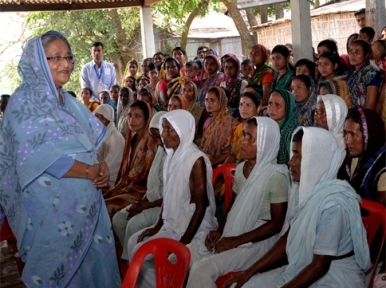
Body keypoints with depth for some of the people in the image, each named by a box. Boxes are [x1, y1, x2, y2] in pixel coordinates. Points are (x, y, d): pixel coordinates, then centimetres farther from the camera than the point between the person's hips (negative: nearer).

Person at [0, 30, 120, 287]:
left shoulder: (68, 101, 11)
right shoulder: (25, 102, -12)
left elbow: (87, 143, 14)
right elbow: (40, 157, -21)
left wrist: (101, 165, -8)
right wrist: (91, 171, -15)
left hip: (83, 201, 7)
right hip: (50, 206, -7)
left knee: (92, 261, 13)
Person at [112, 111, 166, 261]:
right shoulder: (163, 149, 9)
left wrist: (146, 206, -17)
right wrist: (143, 200, -2)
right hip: (155, 199, 9)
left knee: (135, 223, -25)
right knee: (118, 219, -4)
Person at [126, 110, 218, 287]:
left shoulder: (197, 160, -20)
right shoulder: (172, 156, 5)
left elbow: (201, 205, -21)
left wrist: (183, 242, -22)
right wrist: (158, 225, 5)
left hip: (192, 228, -8)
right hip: (172, 224, 8)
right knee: (134, 242, 5)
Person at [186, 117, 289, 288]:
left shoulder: (276, 175, -15)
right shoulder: (241, 168, 8)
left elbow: (276, 223, -14)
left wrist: (237, 240, -17)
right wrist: (220, 230, 0)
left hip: (258, 241, -7)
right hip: (231, 235, 7)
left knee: (203, 269, -27)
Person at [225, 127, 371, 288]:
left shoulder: (333, 203, -25)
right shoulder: (304, 189, 1)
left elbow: (319, 266, -21)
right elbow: (287, 239, 8)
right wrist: (250, 271, 4)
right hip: (302, 271, 7)